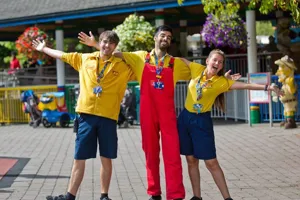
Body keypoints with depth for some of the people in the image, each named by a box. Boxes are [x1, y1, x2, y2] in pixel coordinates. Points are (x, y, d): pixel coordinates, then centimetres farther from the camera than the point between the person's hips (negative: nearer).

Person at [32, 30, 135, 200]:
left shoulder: (122, 66, 4)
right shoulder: (84, 59, 9)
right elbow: (62, 55, 21)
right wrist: (43, 49, 30)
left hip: (108, 117, -1)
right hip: (87, 115, 1)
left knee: (106, 158, 5)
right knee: (79, 158, 3)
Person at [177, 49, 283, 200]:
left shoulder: (221, 82, -8)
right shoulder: (197, 69, 0)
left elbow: (245, 85, -18)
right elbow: (181, 60, 17)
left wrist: (267, 87, -28)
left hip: (202, 121, -3)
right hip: (185, 117, 3)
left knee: (211, 162, -3)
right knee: (191, 160, 8)